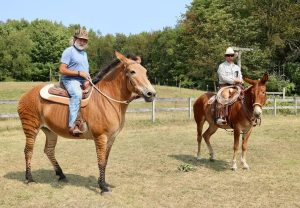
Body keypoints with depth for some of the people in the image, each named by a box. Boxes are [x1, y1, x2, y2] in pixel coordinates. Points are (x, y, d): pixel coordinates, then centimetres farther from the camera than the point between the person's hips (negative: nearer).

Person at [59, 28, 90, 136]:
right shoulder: (69, 51, -2)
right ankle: (73, 125, -41)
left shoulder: (84, 53, 23)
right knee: (77, 94, -36)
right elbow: (62, 70, -10)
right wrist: (79, 73, -15)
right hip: (71, 80, -8)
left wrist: (88, 80, 8)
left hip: (84, 81, 8)